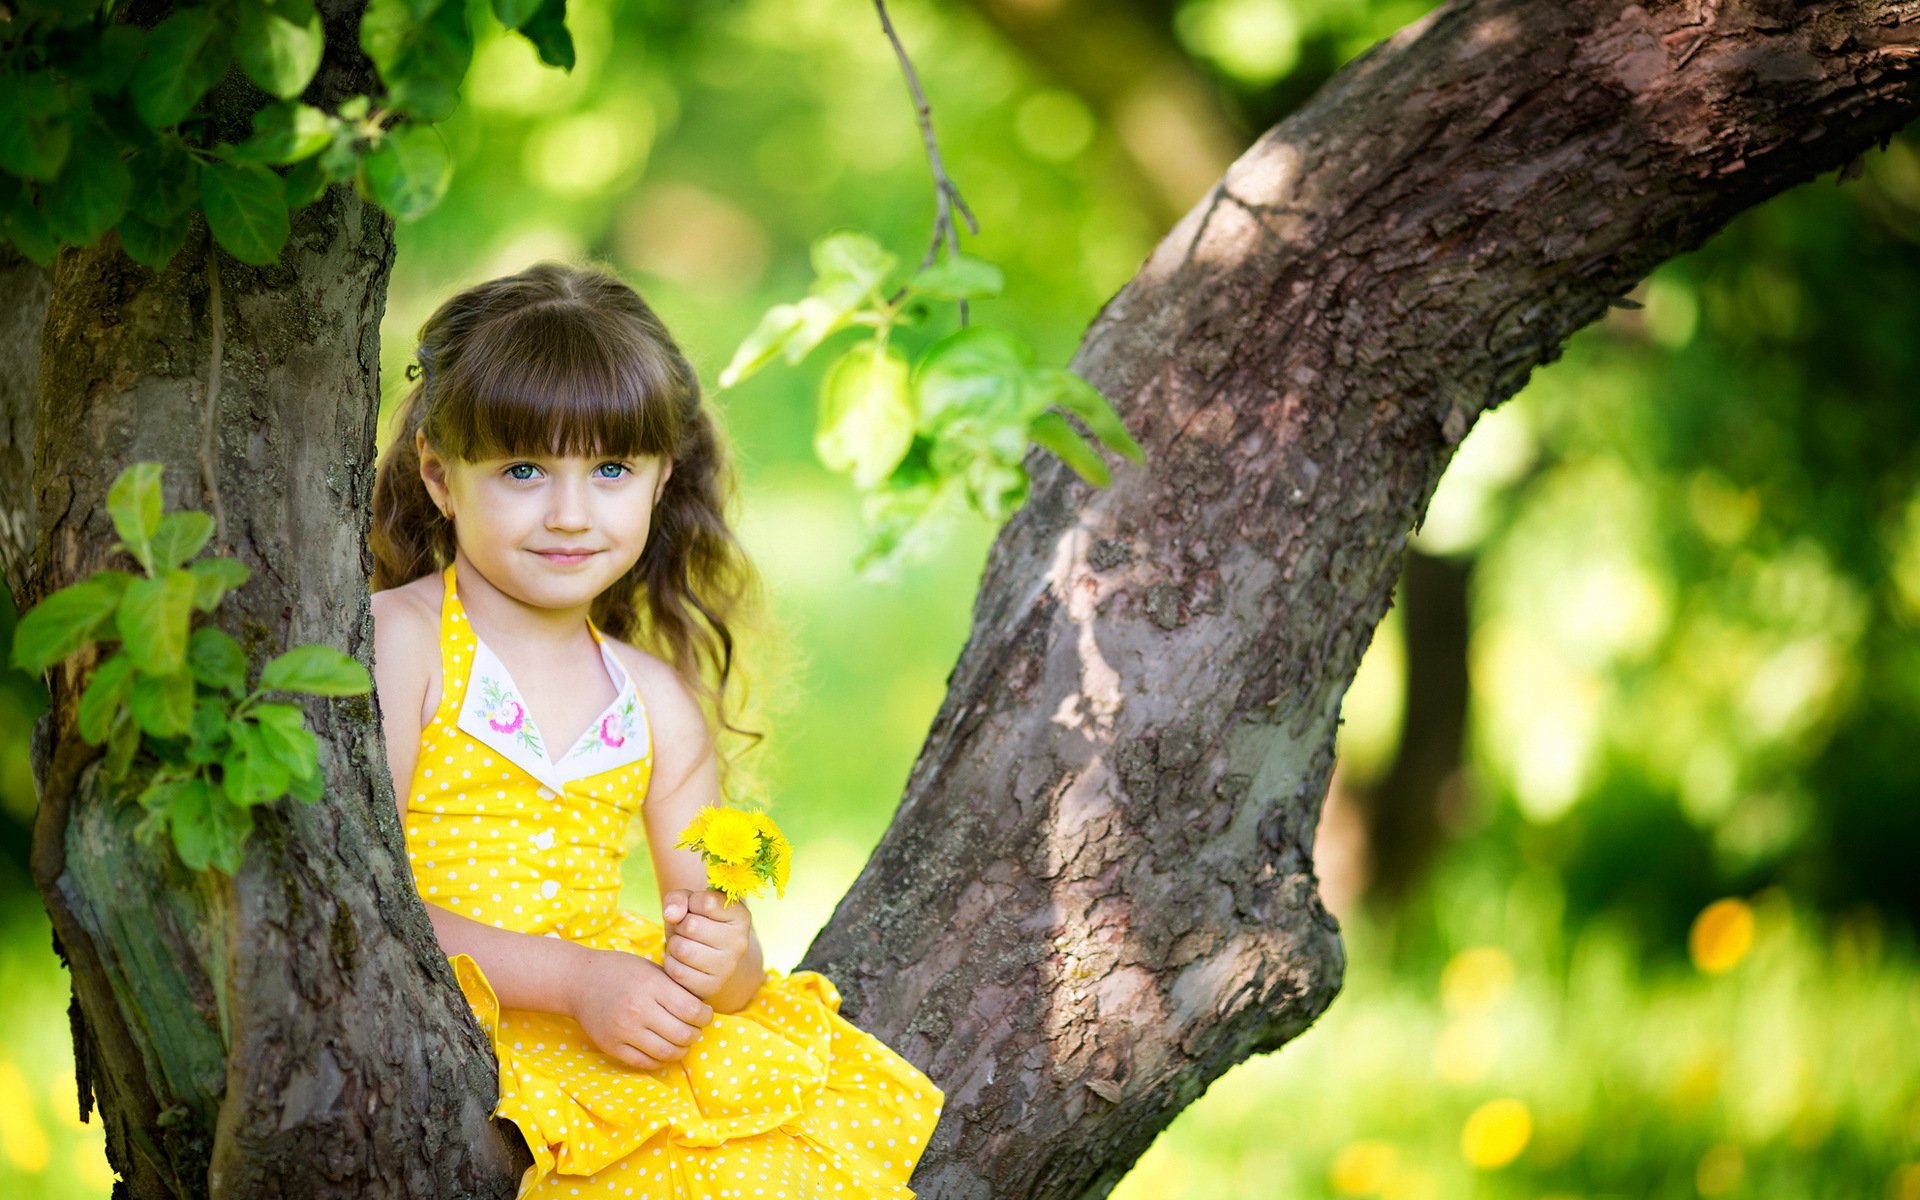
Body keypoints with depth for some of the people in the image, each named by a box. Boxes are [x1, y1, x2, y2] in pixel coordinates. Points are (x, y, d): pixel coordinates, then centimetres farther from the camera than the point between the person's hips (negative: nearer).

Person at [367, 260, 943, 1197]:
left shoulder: (655, 697, 13)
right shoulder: (395, 639, -4)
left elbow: (714, 936, 12)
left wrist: (724, 959, -13)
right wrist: (574, 979, -20)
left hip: (625, 1035, 6)